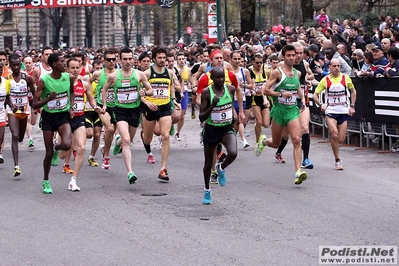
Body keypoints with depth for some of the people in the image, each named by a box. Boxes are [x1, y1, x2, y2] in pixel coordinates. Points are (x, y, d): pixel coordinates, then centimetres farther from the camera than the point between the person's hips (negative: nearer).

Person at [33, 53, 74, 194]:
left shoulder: (68, 77, -4)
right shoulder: (44, 81, -15)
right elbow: (35, 104, -12)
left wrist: (71, 107, 5)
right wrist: (49, 98, -29)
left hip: (63, 115, 2)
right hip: (48, 116, -2)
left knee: (66, 144, -24)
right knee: (49, 153, 2)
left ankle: (56, 148, 15)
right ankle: (46, 181, 24)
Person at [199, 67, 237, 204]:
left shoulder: (230, 89, -4)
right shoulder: (206, 92, -14)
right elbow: (201, 117, -16)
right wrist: (212, 105, -28)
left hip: (227, 128, 1)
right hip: (211, 130, -1)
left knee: (233, 153, -27)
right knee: (208, 163, 12)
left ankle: (221, 168, 7)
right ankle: (207, 191, 33)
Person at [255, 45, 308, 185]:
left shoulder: (297, 73, 10)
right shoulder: (277, 72, -7)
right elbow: (265, 90, -10)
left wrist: (302, 99, 14)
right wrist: (281, 94, -21)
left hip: (293, 110, 3)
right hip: (279, 109, -3)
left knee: (296, 140, -15)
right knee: (276, 143, 10)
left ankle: (298, 172, -20)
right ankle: (263, 141, 47)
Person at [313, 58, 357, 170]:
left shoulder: (346, 78, 1)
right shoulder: (325, 80, -1)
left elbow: (353, 91, 16)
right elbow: (315, 95, 4)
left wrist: (352, 106, 8)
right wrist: (321, 105, -12)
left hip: (344, 112, 2)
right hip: (331, 111, -2)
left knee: (341, 140, -2)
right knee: (334, 135, -19)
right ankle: (337, 161, -6)